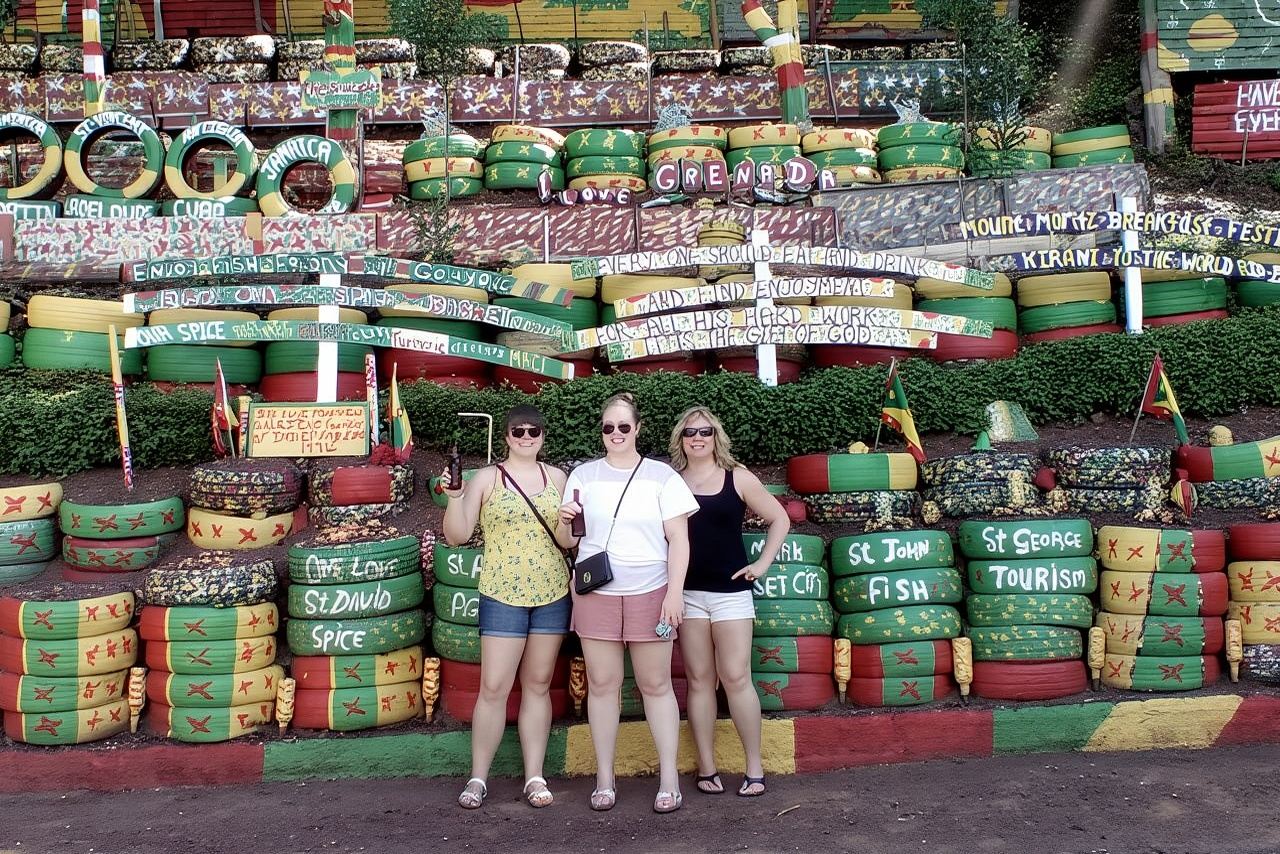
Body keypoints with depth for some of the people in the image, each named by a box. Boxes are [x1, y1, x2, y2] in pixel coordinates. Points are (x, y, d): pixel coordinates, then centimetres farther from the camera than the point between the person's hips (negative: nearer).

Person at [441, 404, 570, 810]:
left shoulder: (556, 477, 9)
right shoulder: (487, 478, -1)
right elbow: (456, 536, -2)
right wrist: (454, 497, -17)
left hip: (551, 594, 3)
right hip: (503, 596, -3)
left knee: (538, 686, 9)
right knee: (493, 688, -4)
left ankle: (534, 777, 15)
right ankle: (477, 778, 8)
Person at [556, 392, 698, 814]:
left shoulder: (661, 476, 1)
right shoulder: (583, 475, 6)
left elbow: (678, 539, -1)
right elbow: (566, 541, 11)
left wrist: (675, 592, -10)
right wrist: (564, 523, -12)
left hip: (649, 594, -1)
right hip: (596, 593, 2)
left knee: (656, 685, 2)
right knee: (602, 684, 4)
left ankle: (669, 778, 9)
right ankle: (604, 778, 13)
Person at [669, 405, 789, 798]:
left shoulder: (738, 478, 2)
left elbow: (779, 520, 9)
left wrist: (761, 564, 1)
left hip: (730, 591, -1)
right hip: (687, 593, 1)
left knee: (736, 677, -4)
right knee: (699, 679, 4)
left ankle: (755, 768, 6)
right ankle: (706, 768, 11)